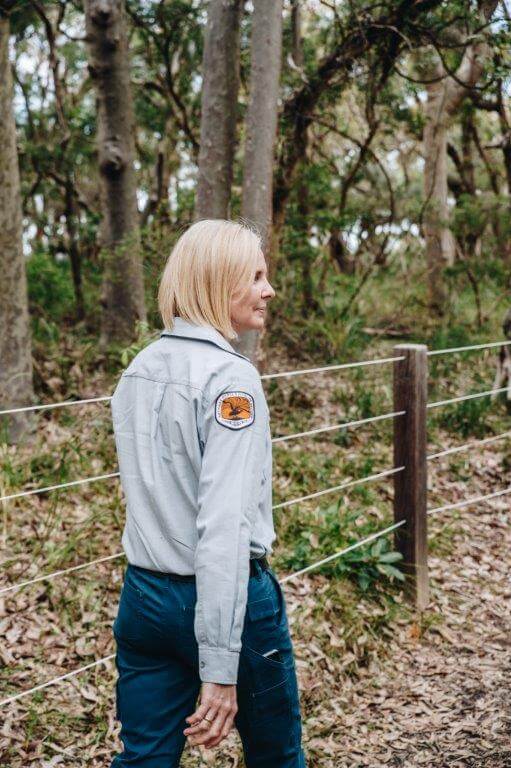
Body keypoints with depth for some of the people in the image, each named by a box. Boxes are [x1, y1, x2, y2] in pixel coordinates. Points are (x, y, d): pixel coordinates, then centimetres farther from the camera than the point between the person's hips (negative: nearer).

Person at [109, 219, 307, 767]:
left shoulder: (138, 371, 6)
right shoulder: (230, 377, -18)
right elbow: (224, 525, -23)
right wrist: (219, 669, -23)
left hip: (144, 597, 7)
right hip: (221, 598, -6)